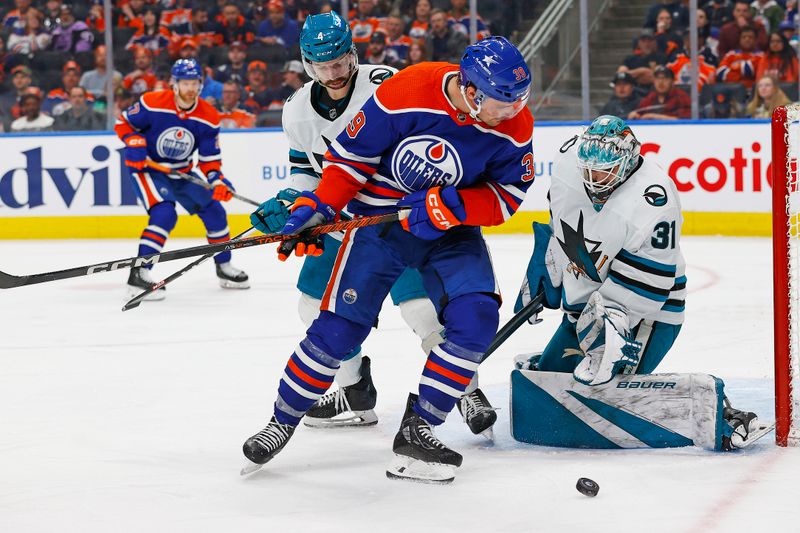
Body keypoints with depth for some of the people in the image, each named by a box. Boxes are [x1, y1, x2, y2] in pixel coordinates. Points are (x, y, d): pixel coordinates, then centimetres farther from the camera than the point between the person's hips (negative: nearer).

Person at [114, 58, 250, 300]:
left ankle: (225, 268, 28)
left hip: (181, 172, 6)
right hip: (147, 167, -6)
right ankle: (138, 275, -26)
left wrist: (217, 180, -22)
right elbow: (123, 122, -7)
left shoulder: (208, 117, -10)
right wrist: (134, 145, -24)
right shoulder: (153, 103, -21)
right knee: (164, 213, -27)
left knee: (214, 212, 6)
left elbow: (209, 158, -4)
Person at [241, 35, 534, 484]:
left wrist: (452, 206, -26)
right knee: (338, 328, -9)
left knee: (476, 318, -19)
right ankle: (283, 422, 14)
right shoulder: (404, 93, -25)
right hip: (379, 219, -3)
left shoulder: (514, 125, -16)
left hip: (451, 230, 3)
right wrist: (318, 206, -18)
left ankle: (417, 430, -5)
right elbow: (351, 154, -12)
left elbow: (508, 194, -9)